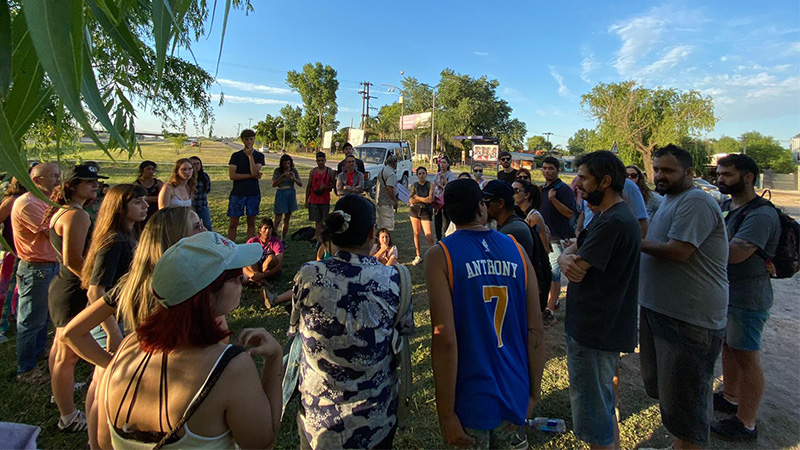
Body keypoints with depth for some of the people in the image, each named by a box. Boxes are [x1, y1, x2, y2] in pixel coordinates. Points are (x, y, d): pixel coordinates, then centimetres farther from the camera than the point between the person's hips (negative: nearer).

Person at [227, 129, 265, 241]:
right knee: (233, 223, 1)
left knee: (251, 222, 9)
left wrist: (250, 155, -13)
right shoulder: (236, 156, 2)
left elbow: (255, 172, -12)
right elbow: (232, 176, -9)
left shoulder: (259, 156, 4)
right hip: (237, 193, -1)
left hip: (253, 194, 1)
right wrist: (251, 176, -10)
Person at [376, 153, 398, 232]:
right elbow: (389, 188, -27)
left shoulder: (381, 171, 13)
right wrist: (395, 201, -19)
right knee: (388, 226, -5)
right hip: (387, 203, -10)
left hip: (379, 202, 10)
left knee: (381, 225, 18)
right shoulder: (391, 174, -18)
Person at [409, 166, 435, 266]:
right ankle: (418, 256, 18)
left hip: (426, 212, -3)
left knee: (429, 235, -10)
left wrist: (417, 197, -5)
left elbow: (430, 199, -11)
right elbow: (410, 200, -4)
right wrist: (424, 199, -8)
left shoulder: (430, 185, 1)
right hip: (414, 210, 3)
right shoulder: (414, 186, 7)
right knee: (416, 234, 8)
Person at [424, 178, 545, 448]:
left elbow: (445, 339, -18)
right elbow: (536, 330, -1)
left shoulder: (439, 256, -12)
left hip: (470, 401, -3)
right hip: (515, 396, 3)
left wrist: (446, 414, -10)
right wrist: (534, 393, 10)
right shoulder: (516, 249, -2)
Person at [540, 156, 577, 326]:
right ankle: (553, 301, 32)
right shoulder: (543, 189, 14)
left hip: (557, 237, -8)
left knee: (554, 273, -8)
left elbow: (570, 213, -17)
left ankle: (549, 311, -6)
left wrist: (553, 198, -25)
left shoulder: (564, 189, -9)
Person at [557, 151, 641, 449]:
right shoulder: (609, 216, 12)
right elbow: (569, 251, 7)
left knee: (593, 416, 5)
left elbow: (576, 271, -23)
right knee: (604, 406, 26)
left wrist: (571, 260, -2)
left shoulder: (612, 222, -23)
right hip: (604, 326, 10)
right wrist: (567, 258, -15)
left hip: (594, 332, -10)